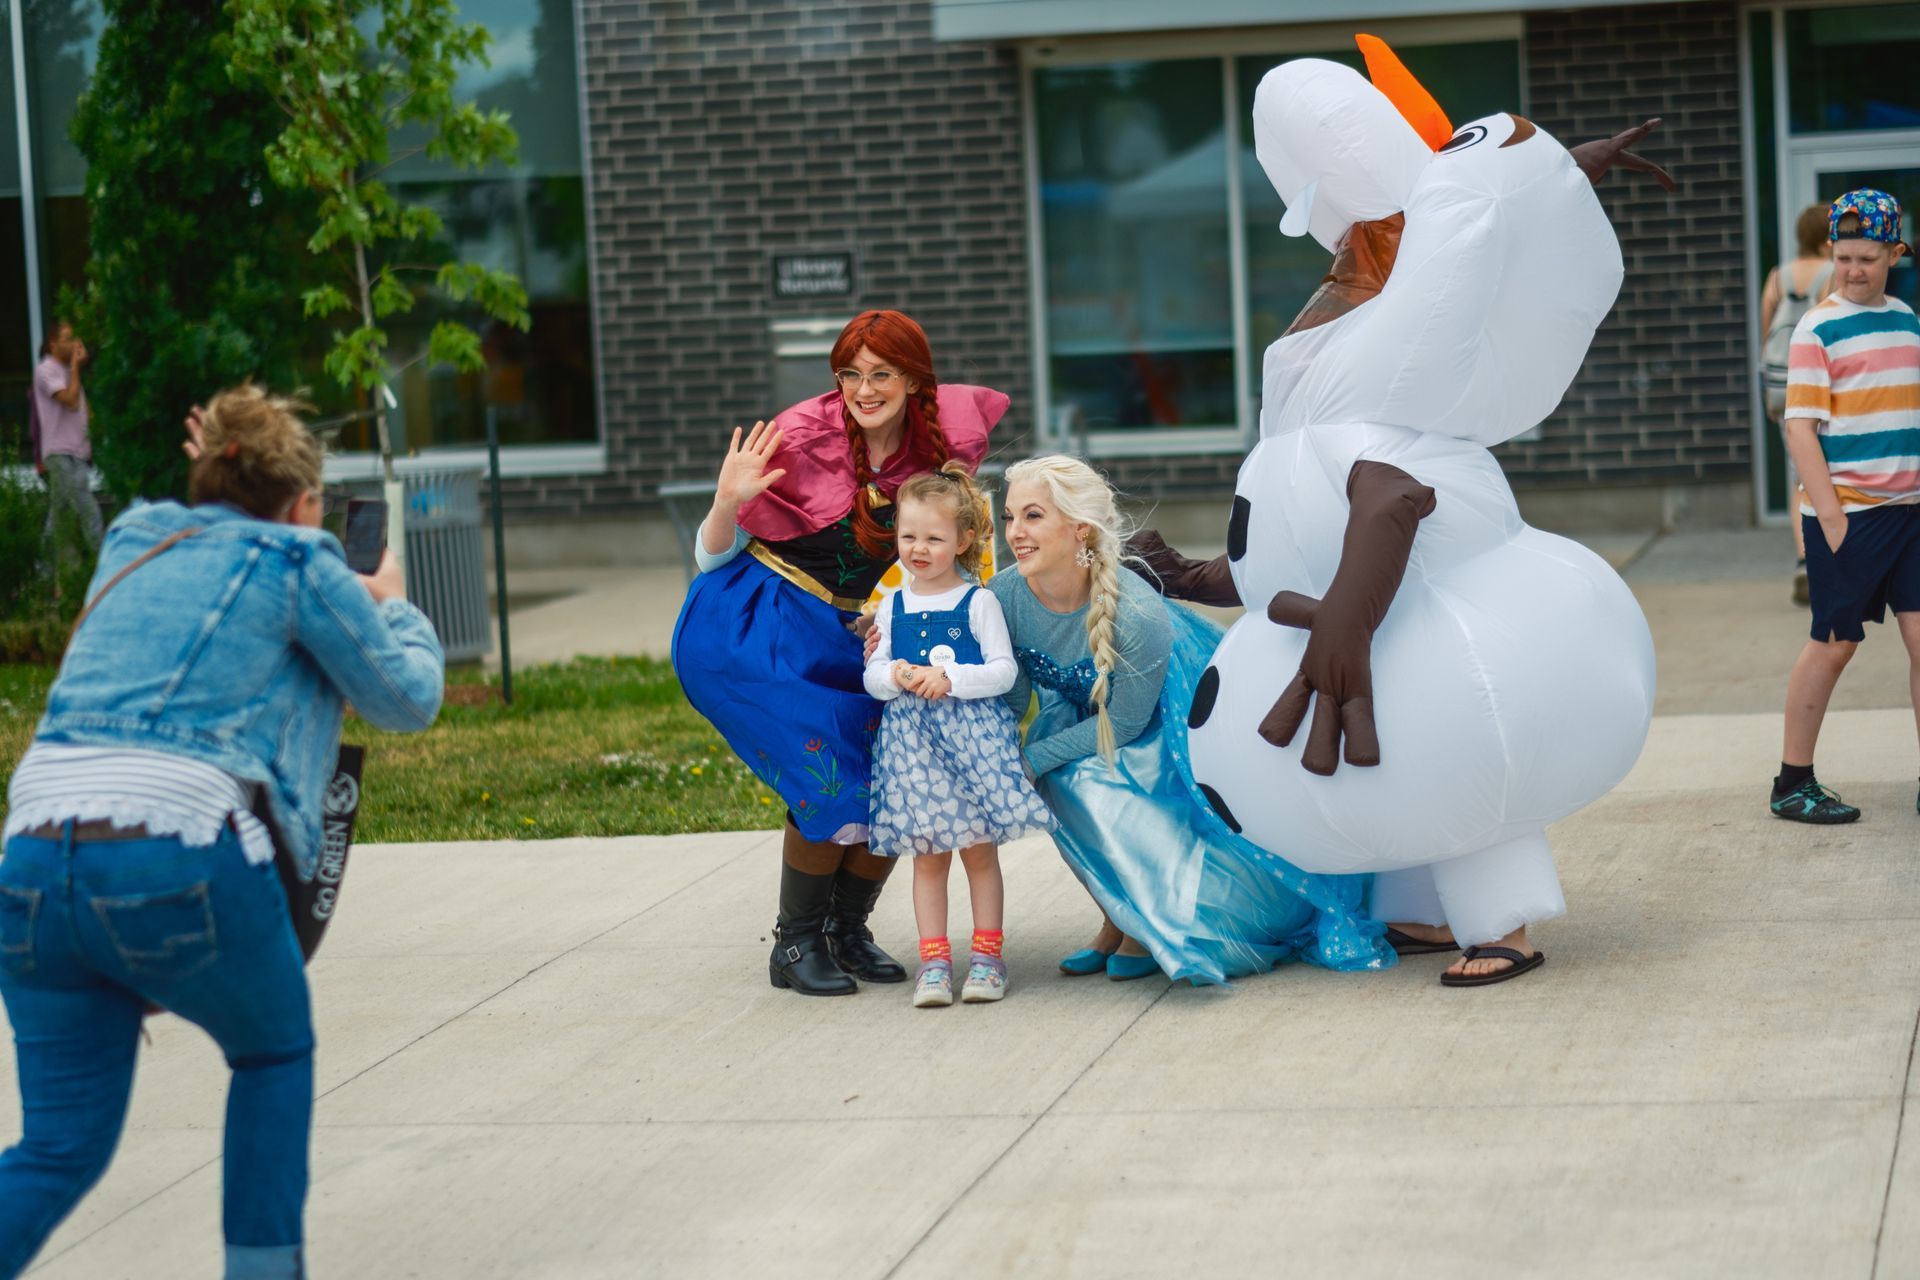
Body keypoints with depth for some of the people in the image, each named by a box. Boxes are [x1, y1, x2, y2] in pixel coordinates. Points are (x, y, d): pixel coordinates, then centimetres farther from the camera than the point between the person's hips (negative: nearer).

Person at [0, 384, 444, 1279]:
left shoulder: (133, 543, 23)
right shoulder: (299, 565, 7)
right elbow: (408, 699, 16)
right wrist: (392, 610, 36)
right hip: (179, 860, -5)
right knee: (275, 1055, 24)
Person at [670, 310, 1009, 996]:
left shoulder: (941, 437, -6)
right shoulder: (802, 438, -18)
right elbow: (712, 560, -11)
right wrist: (728, 502, -30)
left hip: (861, 633, 5)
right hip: (762, 631, -5)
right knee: (833, 779, -19)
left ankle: (848, 930, 15)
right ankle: (794, 945, -2)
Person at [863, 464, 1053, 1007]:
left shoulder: (978, 602, -1)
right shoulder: (892, 607, 9)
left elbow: (1004, 671, -5)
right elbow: (871, 674, 11)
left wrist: (950, 678, -17)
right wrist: (893, 676, -11)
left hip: (974, 733, -3)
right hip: (913, 738, 3)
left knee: (980, 851, 1)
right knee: (927, 855, 3)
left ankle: (987, 955, 9)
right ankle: (933, 960, 6)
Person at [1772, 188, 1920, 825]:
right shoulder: (1819, 329, -7)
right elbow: (1801, 426, -11)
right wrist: (1829, 514, -16)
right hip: (1846, 514, -5)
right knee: (1834, 645, 0)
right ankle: (1793, 784, 11)